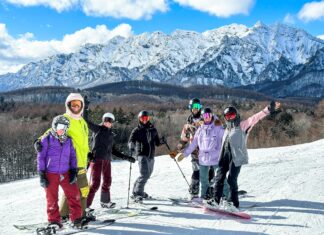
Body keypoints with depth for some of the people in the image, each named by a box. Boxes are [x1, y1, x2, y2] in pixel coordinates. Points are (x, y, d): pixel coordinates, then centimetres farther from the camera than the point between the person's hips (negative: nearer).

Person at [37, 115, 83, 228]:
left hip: (65, 174, 3)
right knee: (52, 199, 6)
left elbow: (72, 156, 11)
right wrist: (42, 175, -7)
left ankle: (76, 218, 11)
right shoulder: (47, 139, -5)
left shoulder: (68, 141, 6)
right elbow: (41, 157, -4)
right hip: (51, 174, -3)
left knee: (74, 195, -2)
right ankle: (54, 221, 22)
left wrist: (73, 171, 1)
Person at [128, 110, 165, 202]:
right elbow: (131, 141, -12)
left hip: (151, 156, 6)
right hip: (142, 154, -6)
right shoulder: (137, 130, -1)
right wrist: (132, 146, -34)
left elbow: (157, 143, 15)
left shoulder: (153, 130, 12)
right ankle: (137, 194, -16)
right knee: (144, 174, -20)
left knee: (147, 175, 15)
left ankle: (137, 191, 32)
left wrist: (161, 141, -7)